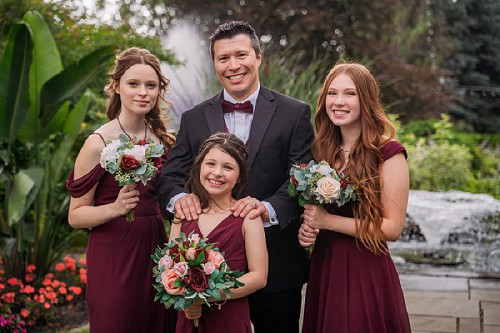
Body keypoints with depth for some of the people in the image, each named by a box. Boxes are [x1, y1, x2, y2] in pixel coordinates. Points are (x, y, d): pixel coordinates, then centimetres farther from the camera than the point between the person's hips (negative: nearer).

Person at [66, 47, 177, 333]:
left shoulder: (163, 138, 5)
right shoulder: (99, 143, -11)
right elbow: (76, 215, -10)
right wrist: (116, 208, -25)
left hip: (155, 250, 5)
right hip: (114, 257, -5)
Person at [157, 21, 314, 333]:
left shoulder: (295, 113, -2)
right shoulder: (193, 119, 6)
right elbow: (171, 176, 4)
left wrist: (269, 208, -28)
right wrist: (179, 197, -20)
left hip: (277, 264, -2)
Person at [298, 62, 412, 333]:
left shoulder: (388, 153, -11)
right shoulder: (323, 150, 7)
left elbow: (393, 228, -14)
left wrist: (328, 221, -16)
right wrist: (307, 228, -4)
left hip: (366, 273, -6)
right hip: (323, 269, 6)